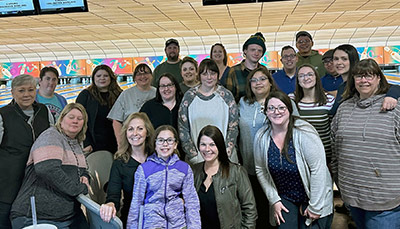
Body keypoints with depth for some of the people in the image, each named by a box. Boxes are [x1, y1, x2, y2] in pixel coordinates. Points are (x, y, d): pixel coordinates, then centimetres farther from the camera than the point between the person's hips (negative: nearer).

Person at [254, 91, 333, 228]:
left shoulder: (304, 132, -21)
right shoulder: (261, 136, -8)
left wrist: (315, 207, -18)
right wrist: (274, 200, -2)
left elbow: (318, 169, -21)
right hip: (285, 198, 3)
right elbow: (261, 170, 2)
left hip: (312, 197, -3)